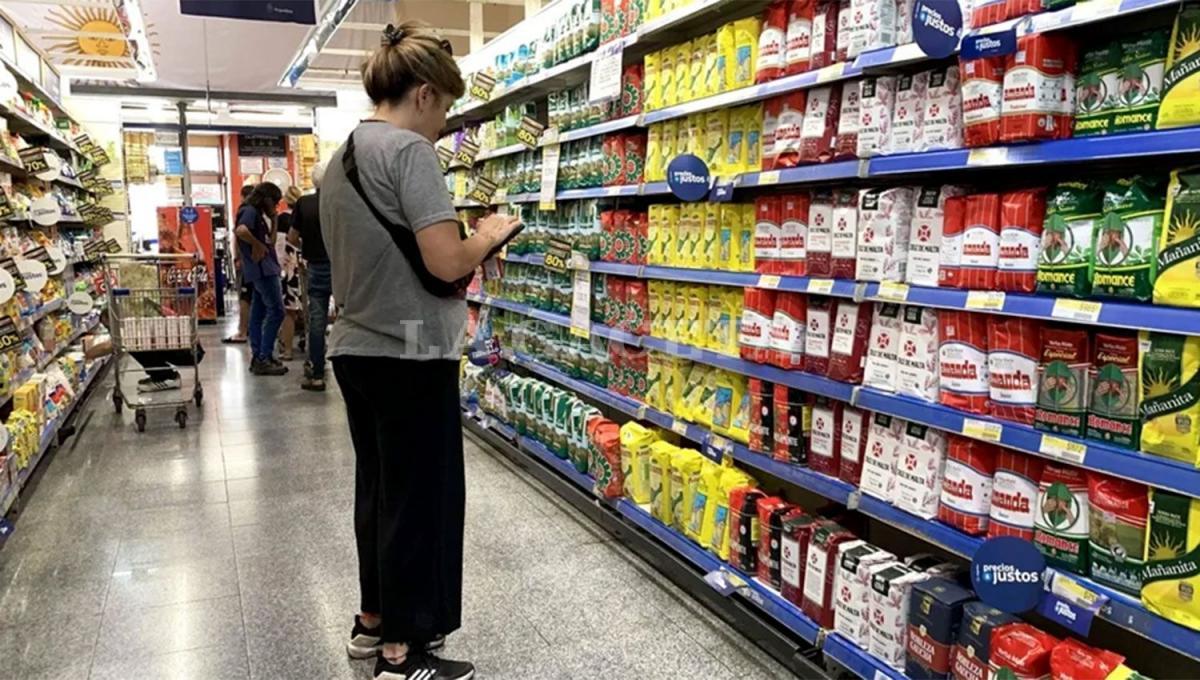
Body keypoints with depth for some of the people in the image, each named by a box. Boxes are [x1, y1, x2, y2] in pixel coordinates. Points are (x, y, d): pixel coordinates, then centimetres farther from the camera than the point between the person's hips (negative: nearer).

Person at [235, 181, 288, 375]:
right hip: (262, 268, -10)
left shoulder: (258, 214, 19)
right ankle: (264, 359, -11)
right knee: (276, 311, -12)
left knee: (259, 313, 11)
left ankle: (258, 357, 16)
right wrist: (257, 245, -20)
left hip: (265, 269, 10)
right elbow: (240, 230, -30)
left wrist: (273, 218, 15)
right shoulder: (250, 211, -10)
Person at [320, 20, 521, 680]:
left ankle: (374, 620, 33)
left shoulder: (340, 159, 13)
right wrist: (489, 234, -3)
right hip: (410, 355, -9)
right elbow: (445, 263, -22)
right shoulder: (408, 149, -15)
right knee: (420, 497, 2)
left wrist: (465, 236, 18)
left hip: (356, 349, 9)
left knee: (378, 487, 19)